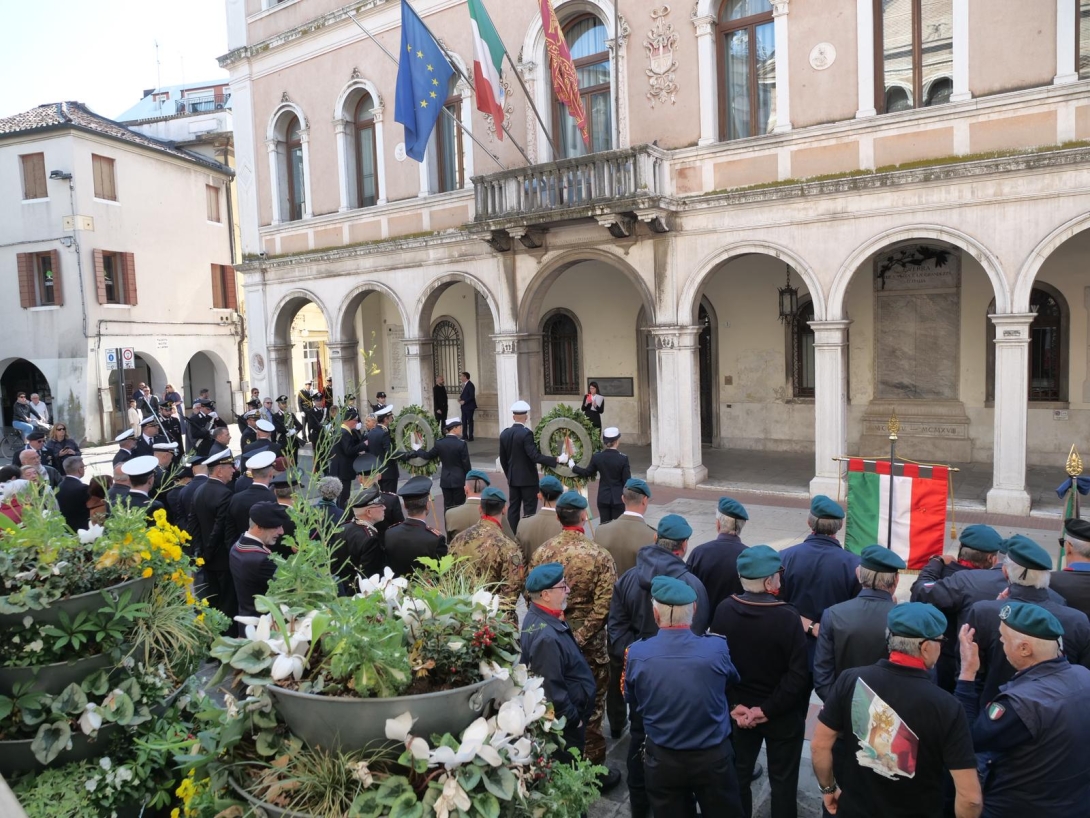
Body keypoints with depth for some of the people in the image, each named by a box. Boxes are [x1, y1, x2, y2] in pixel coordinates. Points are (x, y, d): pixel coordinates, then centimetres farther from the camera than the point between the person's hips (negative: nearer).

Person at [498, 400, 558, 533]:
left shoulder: (504, 434, 4)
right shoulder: (526, 433, -17)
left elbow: (503, 459, 10)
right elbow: (535, 456, -24)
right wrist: (556, 460, -23)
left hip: (513, 478, 6)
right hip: (528, 478, -6)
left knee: (513, 508, 11)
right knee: (529, 510, 0)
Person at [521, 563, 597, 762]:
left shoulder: (539, 617, -2)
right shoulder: (546, 636, -34)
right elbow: (551, 688, -29)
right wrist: (573, 719, -15)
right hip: (564, 723, -9)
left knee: (562, 767, 26)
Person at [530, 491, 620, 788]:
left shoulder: (541, 552, -7)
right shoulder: (599, 556, -17)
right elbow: (604, 606, -20)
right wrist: (580, 637, -11)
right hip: (589, 645, -4)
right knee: (590, 707, 11)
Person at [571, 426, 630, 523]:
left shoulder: (597, 457, -6)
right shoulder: (623, 458, -14)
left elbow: (587, 473, 7)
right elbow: (627, 481, -11)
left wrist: (573, 466, 20)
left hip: (603, 498, 3)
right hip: (618, 498, -3)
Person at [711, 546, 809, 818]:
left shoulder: (723, 610, -13)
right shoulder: (787, 616, -24)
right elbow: (798, 674, -22)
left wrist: (734, 704, -4)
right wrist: (768, 709, -15)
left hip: (739, 710, 3)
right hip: (782, 714, -3)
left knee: (738, 774, 21)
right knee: (783, 780, 17)